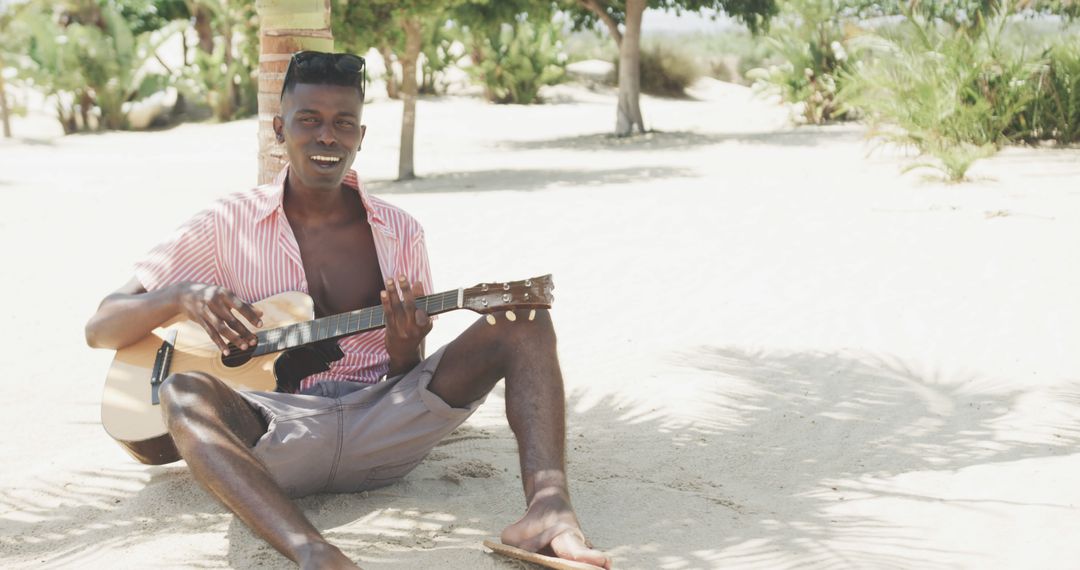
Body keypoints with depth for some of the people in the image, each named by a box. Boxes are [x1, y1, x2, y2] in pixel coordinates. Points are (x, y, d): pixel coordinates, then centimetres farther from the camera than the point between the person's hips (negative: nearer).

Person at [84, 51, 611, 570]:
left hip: (379, 431, 2)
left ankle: (547, 510, -40)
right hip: (273, 430, -2)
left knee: (524, 318, -14)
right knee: (183, 393, -36)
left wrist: (405, 350, -12)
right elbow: (100, 329, 3)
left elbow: (406, 383, 13)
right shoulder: (227, 226, 6)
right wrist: (182, 296, -18)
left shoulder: (401, 234, 13)